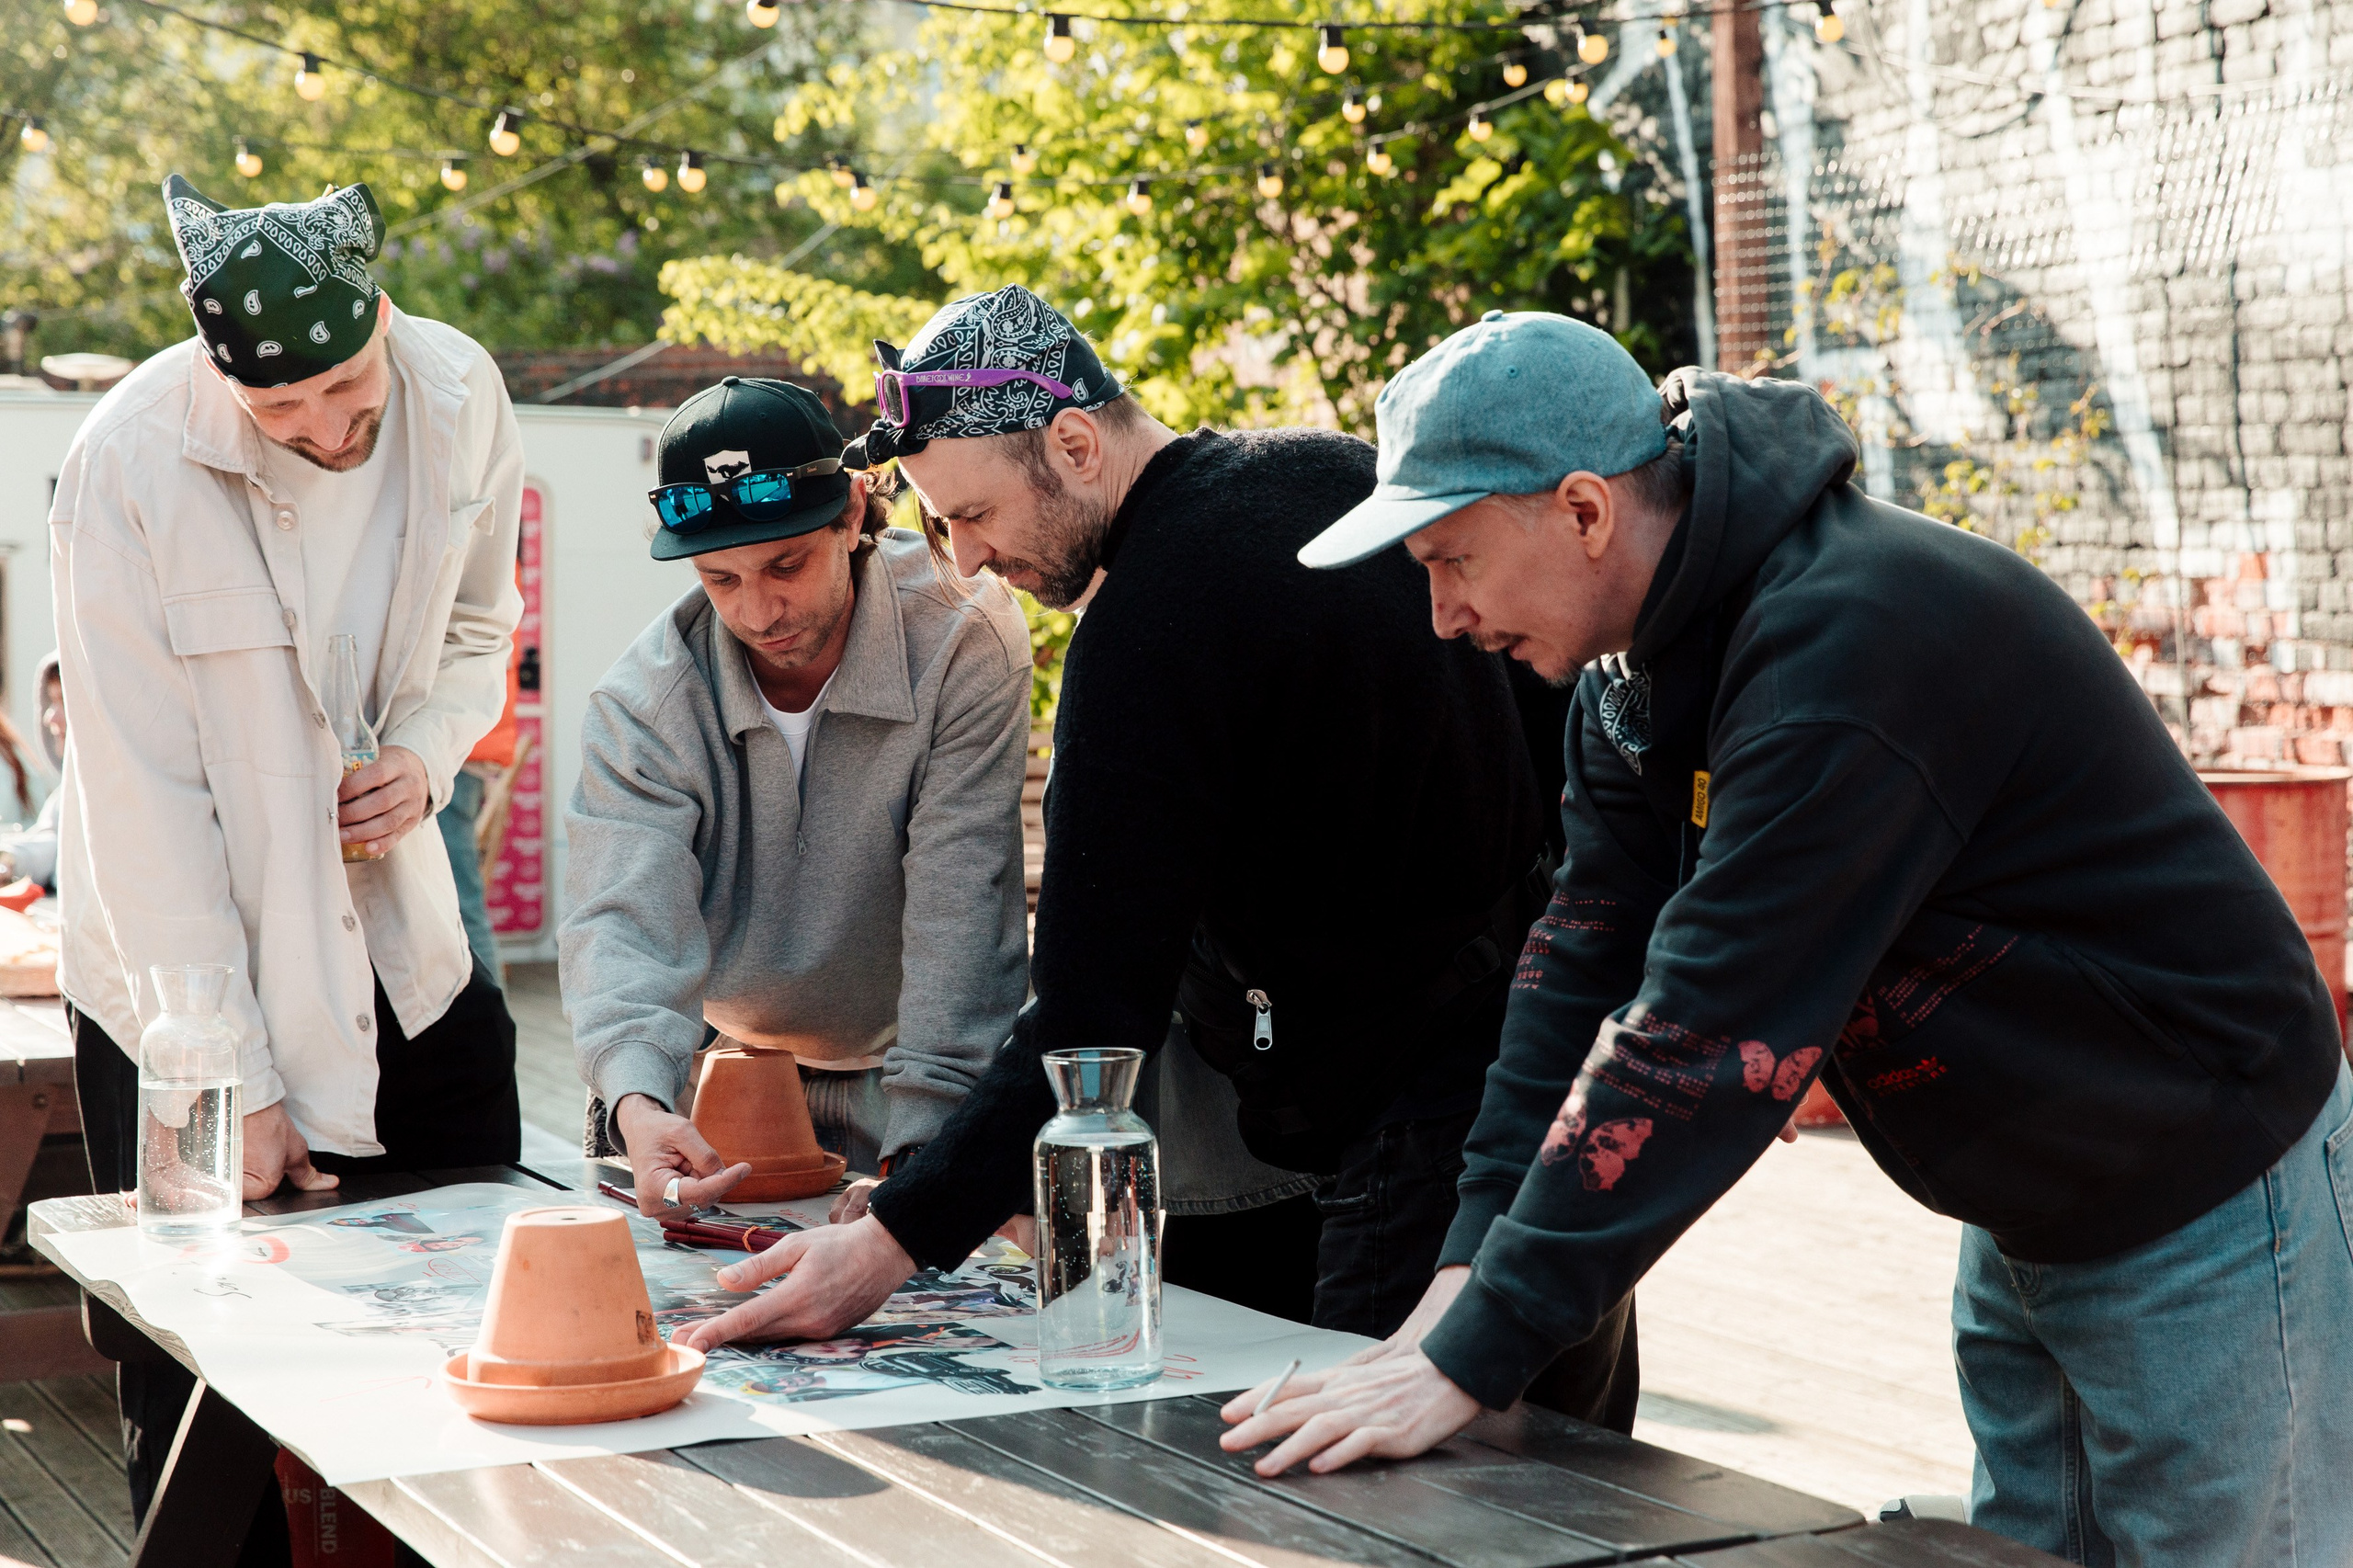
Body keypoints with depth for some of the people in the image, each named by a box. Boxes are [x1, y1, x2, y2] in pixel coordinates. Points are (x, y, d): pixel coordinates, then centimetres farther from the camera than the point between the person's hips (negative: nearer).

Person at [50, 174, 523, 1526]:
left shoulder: (460, 397, -8)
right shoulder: (133, 463, -21)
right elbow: (143, 806, -19)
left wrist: (430, 754, -10)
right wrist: (236, 1083, -18)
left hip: (407, 958, 4)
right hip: (186, 992, -4)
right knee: (206, 1398, 0)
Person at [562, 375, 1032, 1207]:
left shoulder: (964, 641, -21)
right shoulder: (641, 701, -16)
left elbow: (959, 916, -24)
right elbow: (626, 915, -26)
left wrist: (917, 1147, -34)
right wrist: (636, 1101, -48)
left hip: (904, 1075, -1)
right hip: (727, 1071, 2)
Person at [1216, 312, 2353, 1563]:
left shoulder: (1850, 645, -31)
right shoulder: (1643, 660, -1)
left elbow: (1703, 1033, -34)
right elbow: (1587, 963, -3)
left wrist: (1472, 1361, -32)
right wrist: (1467, 1275, -13)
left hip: (2211, 1211, -9)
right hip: (2024, 1213, 9)